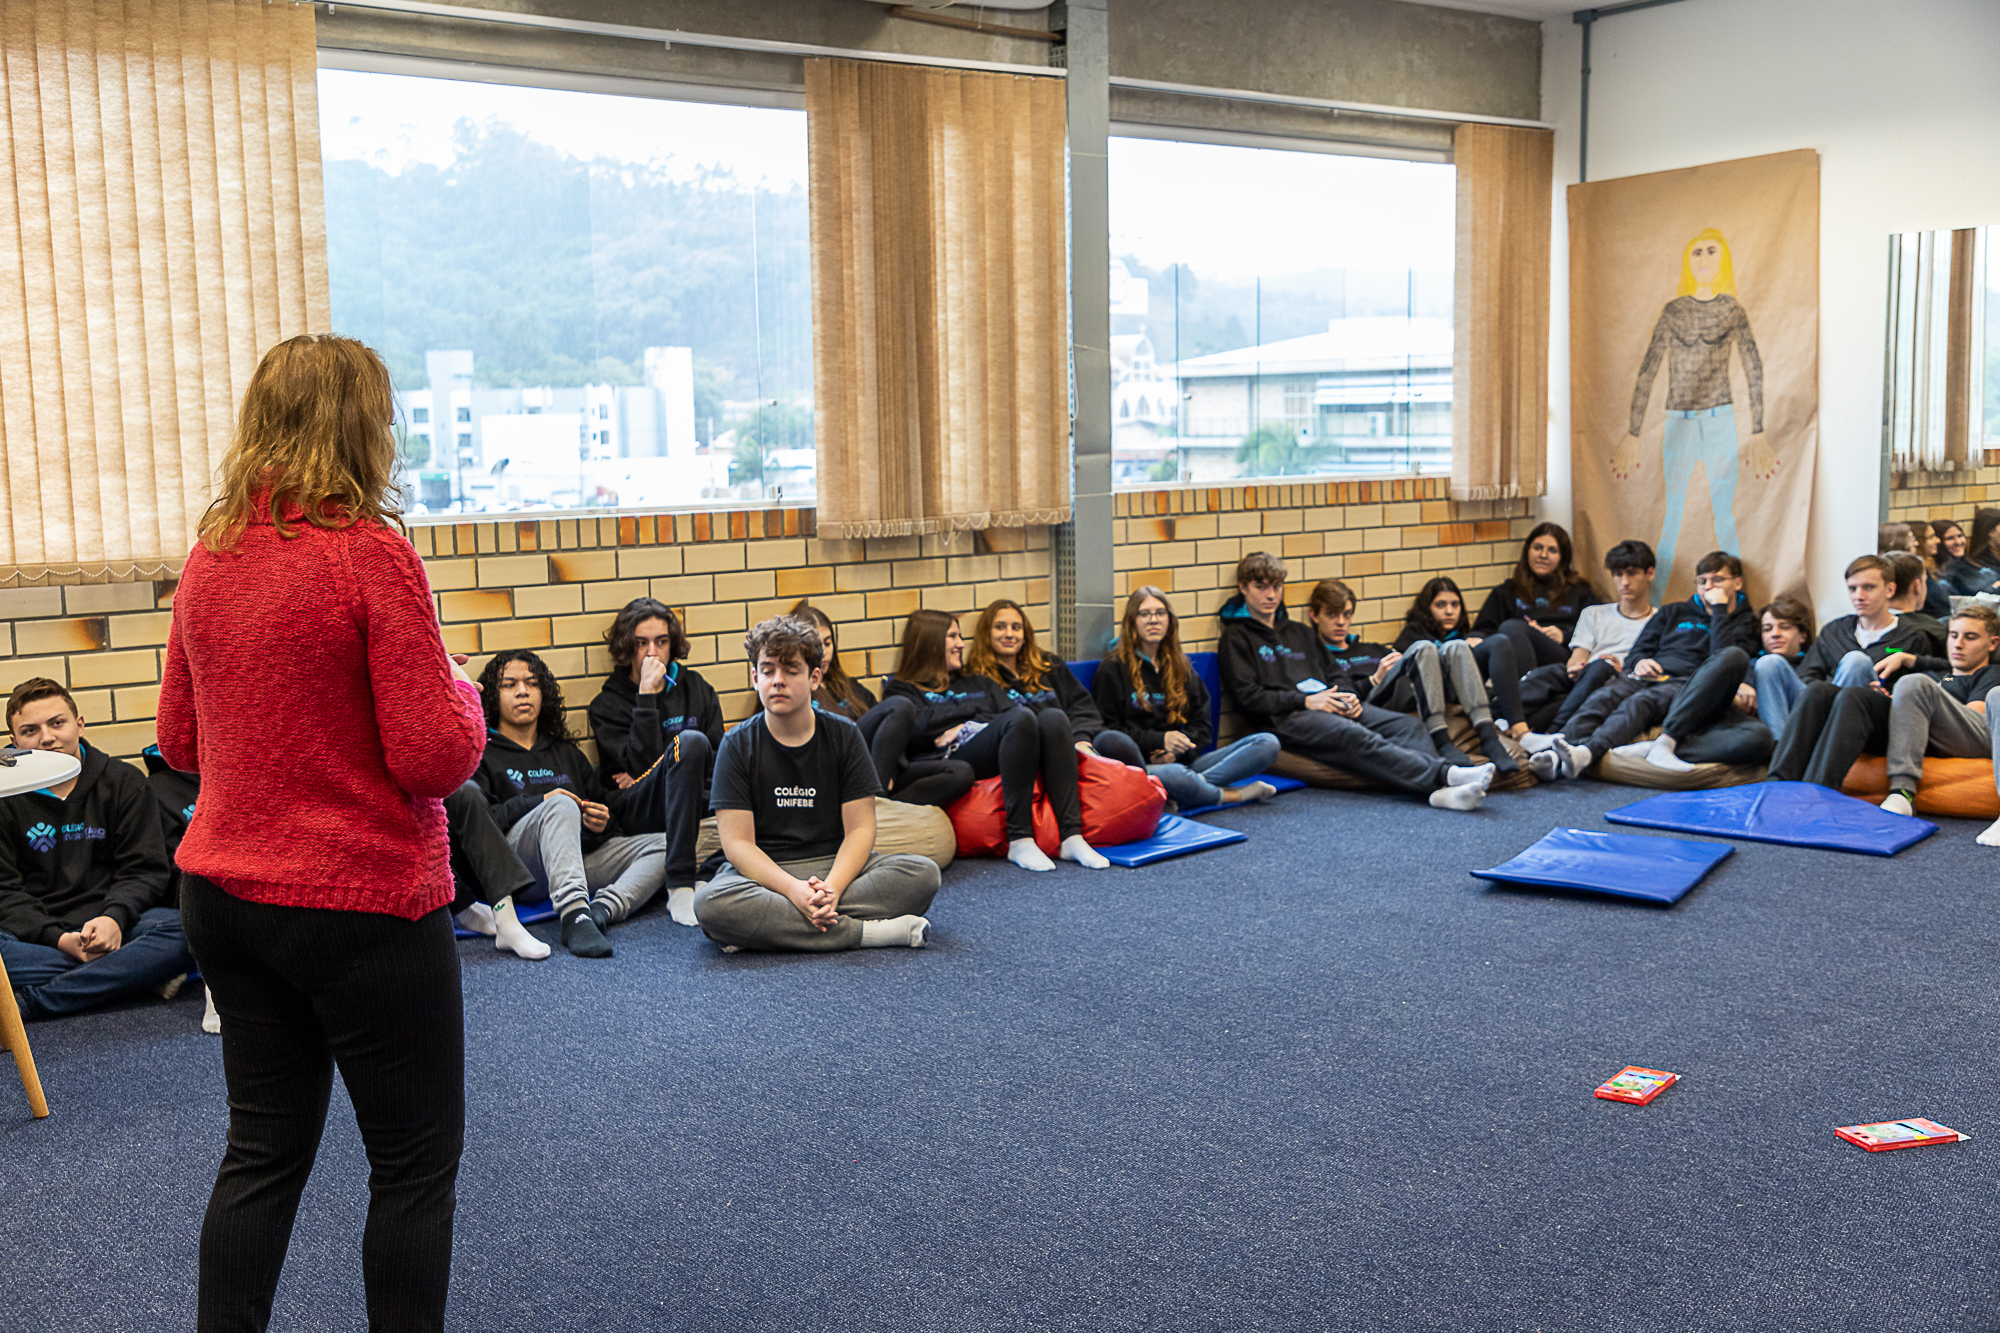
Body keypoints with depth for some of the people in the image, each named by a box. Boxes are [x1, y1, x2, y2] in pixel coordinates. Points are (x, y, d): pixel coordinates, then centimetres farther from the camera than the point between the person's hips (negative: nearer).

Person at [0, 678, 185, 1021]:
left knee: (180, 929, -31)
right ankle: (130, 974, -27)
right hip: (37, 935, -1)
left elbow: (144, 870, 4)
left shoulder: (125, 782, 9)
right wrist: (59, 939, -19)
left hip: (107, 927, 1)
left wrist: (114, 918, -18)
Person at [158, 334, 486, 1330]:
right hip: (361, 904, -7)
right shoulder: (371, 552, -17)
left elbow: (179, 742, 14)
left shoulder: (208, 558, 4)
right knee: (416, 1160, 9)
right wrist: (460, 691, 1)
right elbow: (434, 757, -18)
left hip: (223, 899, 7)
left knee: (264, 1150, 18)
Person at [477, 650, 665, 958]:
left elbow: (605, 806, 26)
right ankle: (574, 915, -56)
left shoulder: (567, 753, 32)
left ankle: (601, 909, -40)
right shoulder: (481, 755, 14)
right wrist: (536, 803, -14)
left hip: (581, 855, 5)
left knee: (664, 847, -15)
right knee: (561, 806, -36)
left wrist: (602, 823, 1)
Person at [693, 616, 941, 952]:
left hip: (837, 866, 2)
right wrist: (792, 889, -27)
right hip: (763, 872, -2)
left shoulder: (844, 736, 3)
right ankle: (867, 932, -31)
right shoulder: (737, 745, -1)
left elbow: (860, 828, -2)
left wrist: (832, 887, -23)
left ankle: (763, 928, -29)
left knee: (923, 872, -24)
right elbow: (737, 842, -9)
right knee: (710, 904, -35)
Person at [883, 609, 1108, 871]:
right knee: (1021, 718, -33)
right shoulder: (904, 689, 20)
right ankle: (1019, 840, -38)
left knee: (1052, 717, -27)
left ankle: (1072, 836, -37)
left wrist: (965, 727, 1)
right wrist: (974, 709, 9)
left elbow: (1010, 711, 20)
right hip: (956, 760, -5)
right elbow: (920, 731, 0)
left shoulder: (978, 683, 37)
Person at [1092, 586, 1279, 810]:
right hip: (1139, 765, -6)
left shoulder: (1181, 667, 20)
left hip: (1182, 762, 6)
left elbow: (1202, 726, 17)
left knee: (1268, 743, -10)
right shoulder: (1113, 668, 3)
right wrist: (1159, 740, -16)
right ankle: (1233, 795, -13)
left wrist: (1177, 751, -6)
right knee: (1174, 775, -43)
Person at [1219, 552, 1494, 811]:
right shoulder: (1237, 636, 8)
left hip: (1326, 707, 7)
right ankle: (1445, 774, -50)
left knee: (1406, 724, -18)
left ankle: (1439, 790, -45)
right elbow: (1247, 697, -3)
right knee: (1354, 736, -35)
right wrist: (1305, 701, -12)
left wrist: (1347, 698, 5)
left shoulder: (1301, 633, 30)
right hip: (1283, 719, -7)